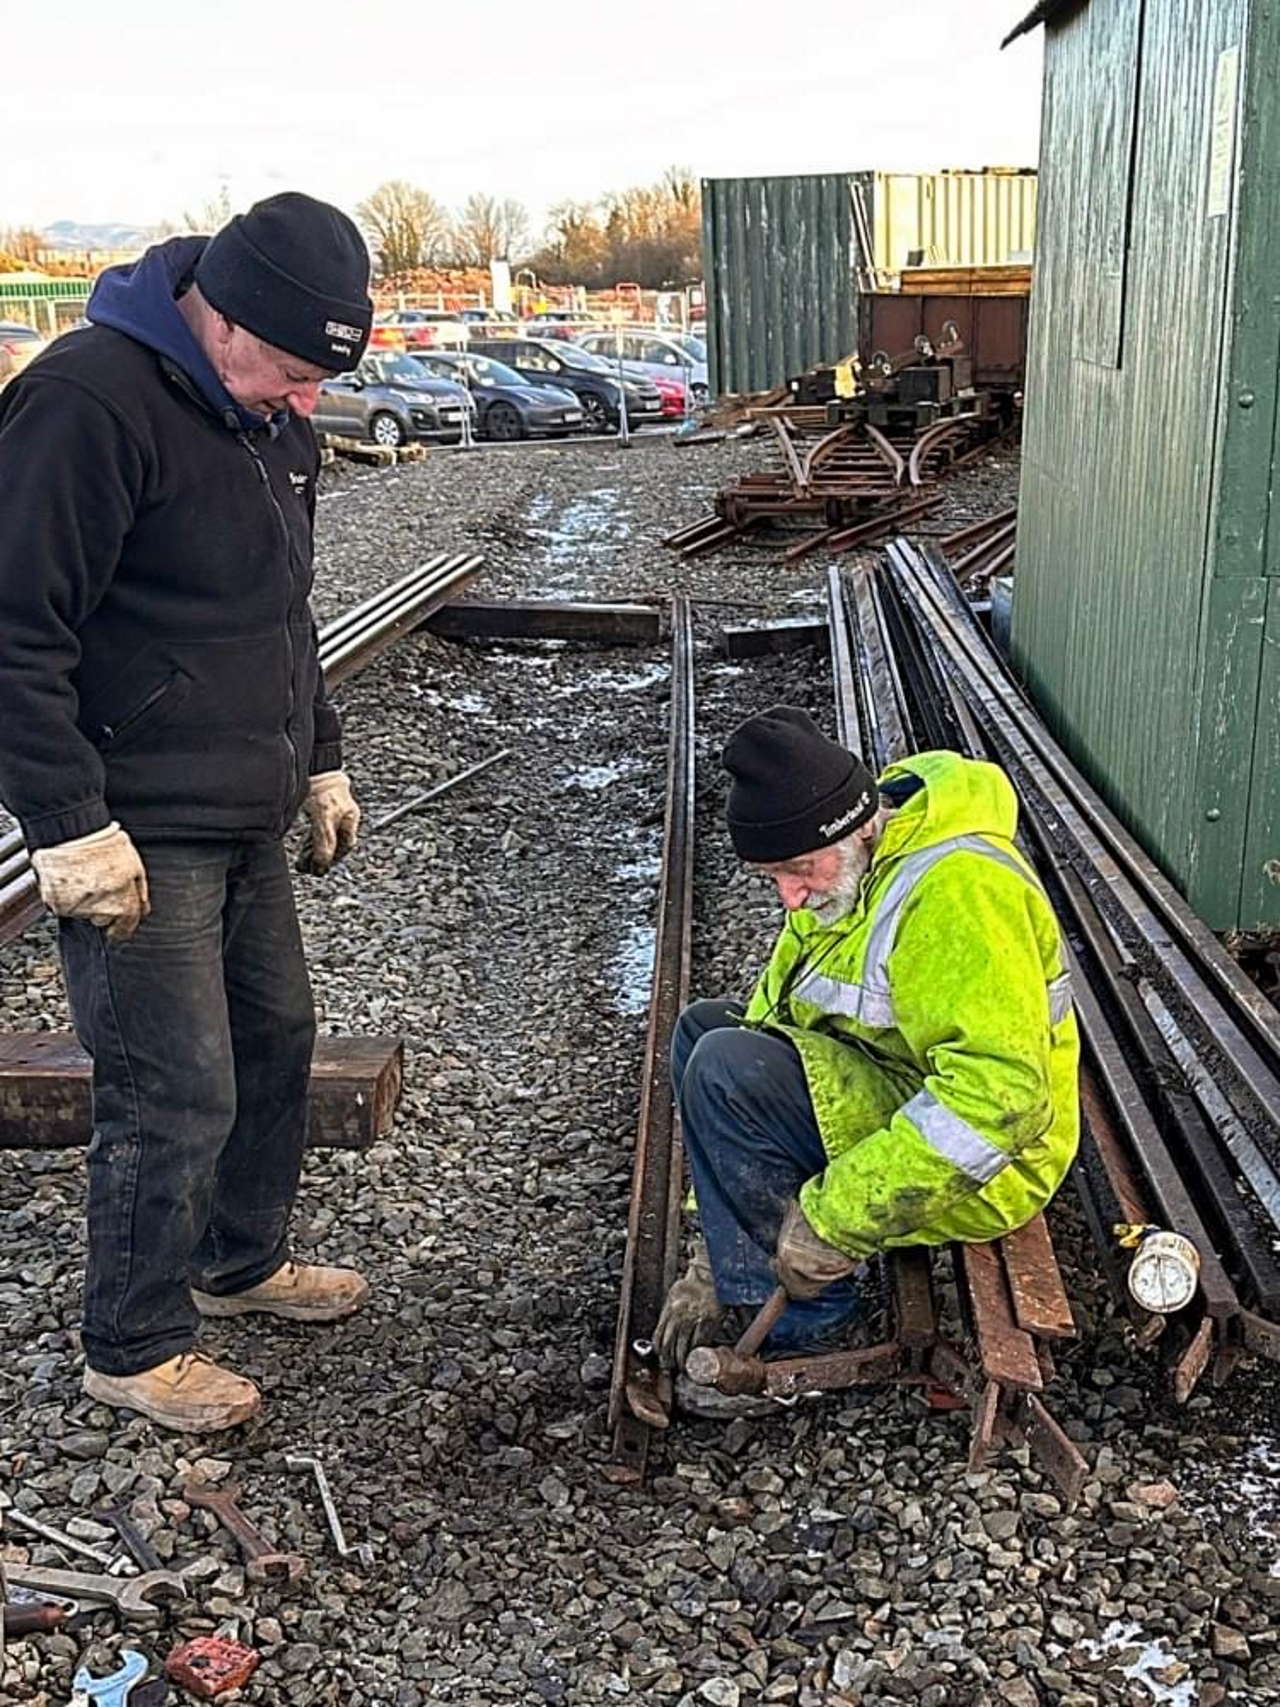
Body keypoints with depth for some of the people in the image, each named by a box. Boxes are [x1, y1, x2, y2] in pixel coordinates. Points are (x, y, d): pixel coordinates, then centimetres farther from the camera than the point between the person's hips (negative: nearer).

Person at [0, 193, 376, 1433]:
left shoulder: (266, 414, 10)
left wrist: (320, 764, 20)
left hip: (246, 819, 9)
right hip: (138, 839, -9)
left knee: (276, 1037, 18)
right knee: (177, 1096, -2)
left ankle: (240, 1261, 40)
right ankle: (132, 1350, 19)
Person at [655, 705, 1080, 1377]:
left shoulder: (955, 890, -27)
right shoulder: (841, 873, 4)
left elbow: (998, 1095, -35)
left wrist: (833, 1220, -29)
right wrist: (715, 1246, 5)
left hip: (980, 1172, -10)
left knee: (726, 1068, -23)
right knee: (703, 1027, 13)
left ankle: (804, 1320, -11)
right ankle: (732, 1262, 6)